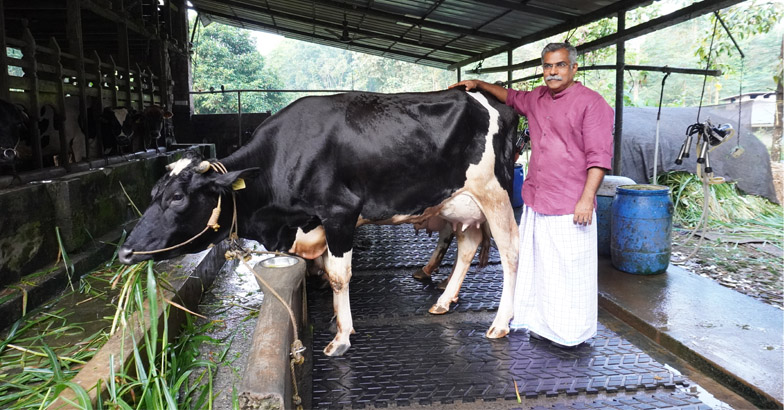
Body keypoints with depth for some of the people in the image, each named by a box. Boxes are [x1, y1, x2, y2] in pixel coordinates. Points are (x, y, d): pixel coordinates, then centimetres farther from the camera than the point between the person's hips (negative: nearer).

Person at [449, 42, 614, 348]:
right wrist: (479, 84, 29)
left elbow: (599, 156, -13)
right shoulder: (537, 98, 14)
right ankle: (542, 325, 30)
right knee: (537, 267, 15)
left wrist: (587, 199, -18)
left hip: (569, 206, -7)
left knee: (570, 271, -1)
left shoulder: (591, 103, -7)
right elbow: (511, 96, 37)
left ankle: (573, 333, 14)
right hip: (534, 202, 8)